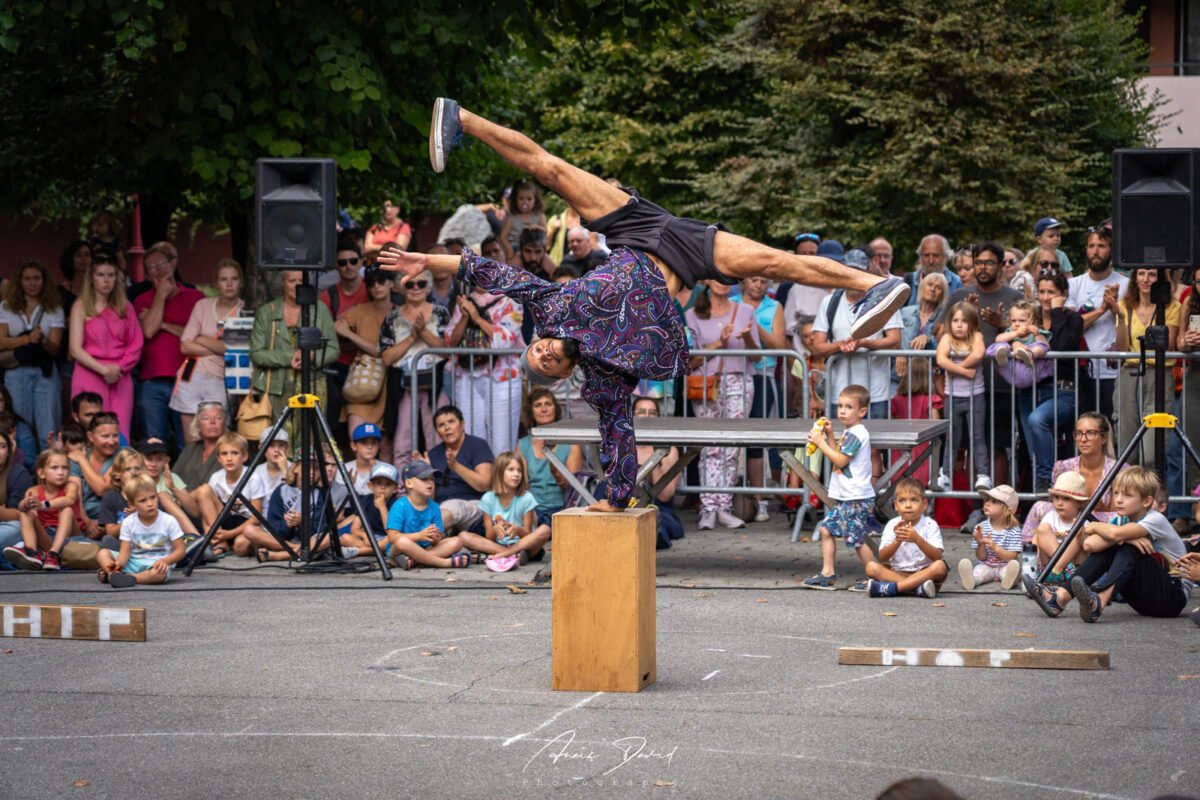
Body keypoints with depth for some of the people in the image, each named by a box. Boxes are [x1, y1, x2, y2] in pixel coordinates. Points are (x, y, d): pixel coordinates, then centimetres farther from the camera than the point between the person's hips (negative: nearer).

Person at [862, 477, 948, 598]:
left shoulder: (930, 525, -3)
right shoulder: (892, 525, 3)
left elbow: (937, 557, -16)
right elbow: (882, 557, -6)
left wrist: (917, 539, -31)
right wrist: (897, 541, -24)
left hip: (923, 573, -2)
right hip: (897, 573, 2)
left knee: (940, 566, -32)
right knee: (871, 567, -22)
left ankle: (891, 588, -37)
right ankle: (918, 589, -35)